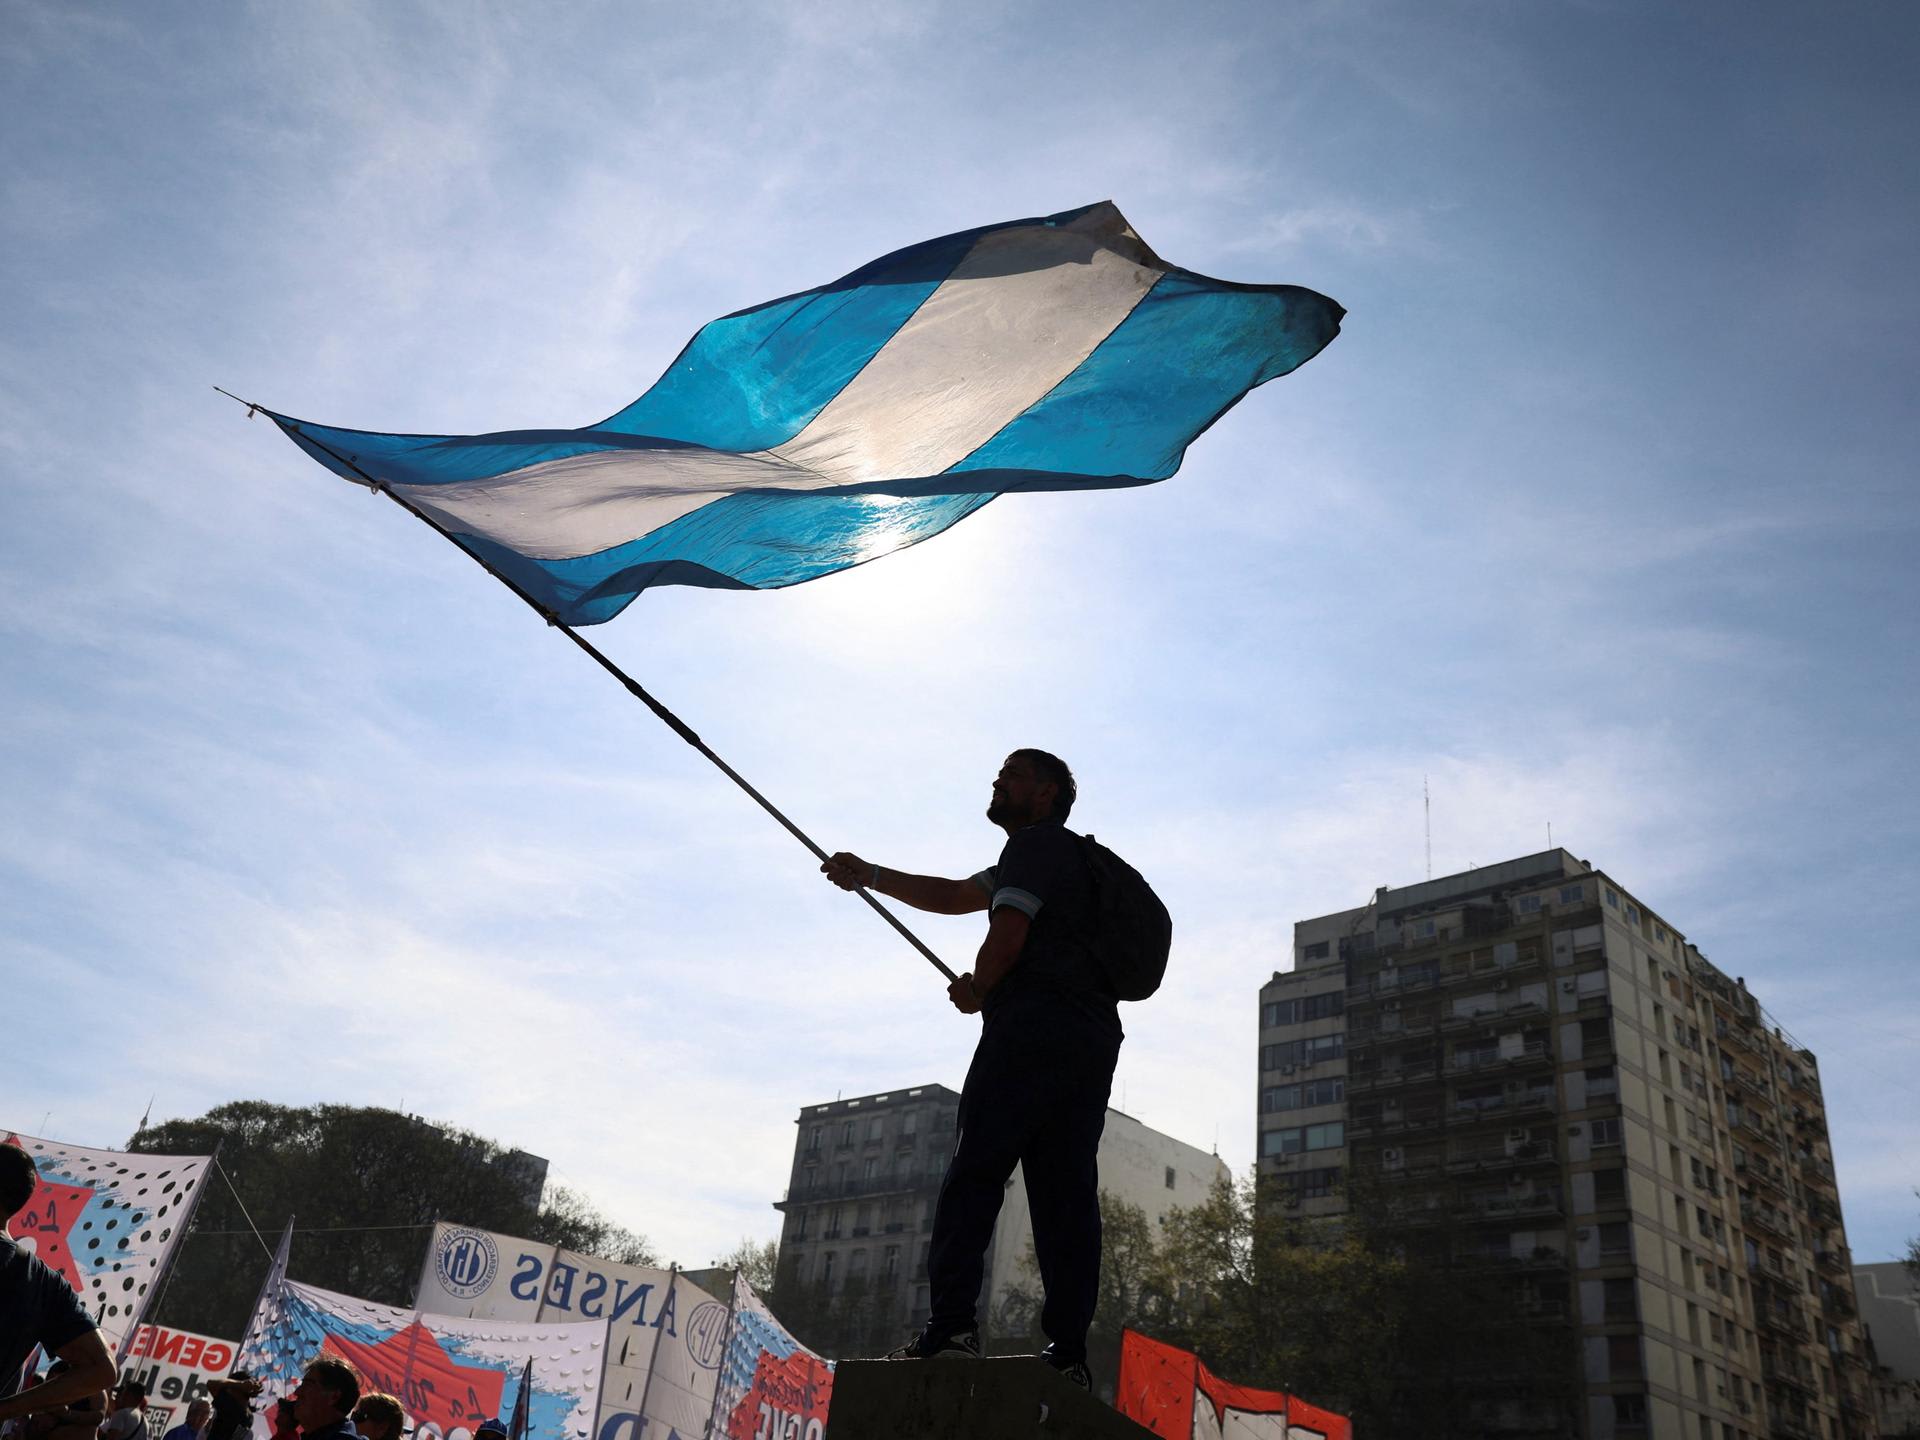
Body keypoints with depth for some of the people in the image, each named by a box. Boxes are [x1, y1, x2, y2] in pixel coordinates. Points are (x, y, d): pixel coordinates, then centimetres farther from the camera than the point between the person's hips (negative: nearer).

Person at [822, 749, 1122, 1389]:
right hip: (1093, 1042, 9)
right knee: (1066, 1191, 2)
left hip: (1034, 1027, -9)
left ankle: (951, 1321, -13)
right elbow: (952, 896, 34)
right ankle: (1069, 1350, -2)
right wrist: (869, 875, 32)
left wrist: (976, 993, 7)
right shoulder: (1071, 858, 32)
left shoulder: (1036, 843, 2)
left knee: (974, 1170, -7)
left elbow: (1007, 933, -13)